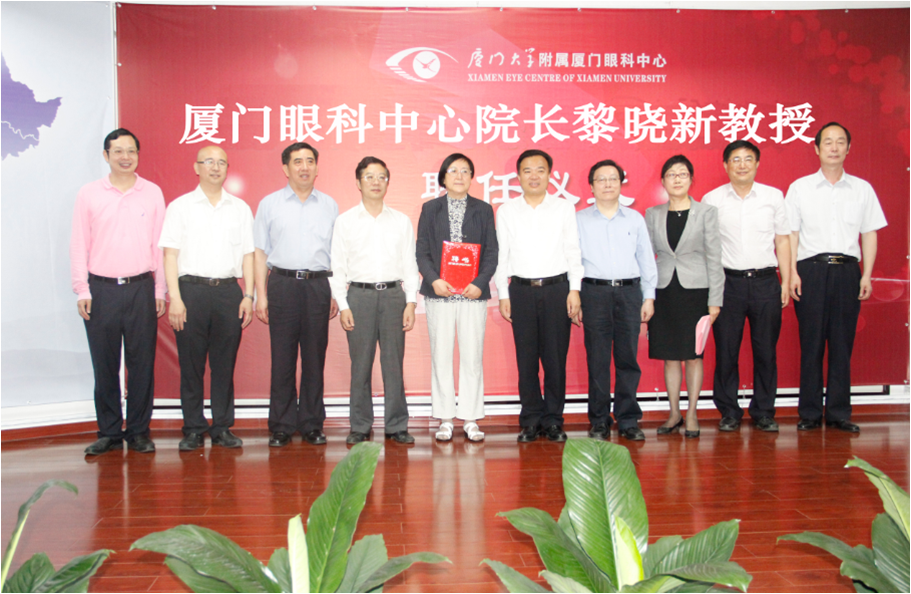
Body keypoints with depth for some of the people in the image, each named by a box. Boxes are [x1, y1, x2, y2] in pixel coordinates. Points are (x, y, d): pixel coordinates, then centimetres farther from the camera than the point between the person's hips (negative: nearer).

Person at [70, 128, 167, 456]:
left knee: (142, 362, 3)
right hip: (101, 290, 0)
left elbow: (160, 244, 7)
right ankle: (109, 432, 16)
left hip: (141, 288, 0)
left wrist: (160, 290, 4)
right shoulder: (89, 193, 5)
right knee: (104, 364, 5)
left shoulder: (153, 193, 6)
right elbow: (79, 244, 4)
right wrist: (82, 290, -2)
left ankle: (139, 431, 14)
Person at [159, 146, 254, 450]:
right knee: (191, 364, 1)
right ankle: (193, 429, 11)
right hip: (191, 289, -1)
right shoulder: (180, 206, 6)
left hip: (228, 291, 2)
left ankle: (222, 427, 14)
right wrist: (175, 298, -8)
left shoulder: (240, 208, 13)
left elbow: (247, 254, 12)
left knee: (225, 363, 4)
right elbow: (170, 254, 1)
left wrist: (248, 295, 3)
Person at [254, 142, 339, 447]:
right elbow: (259, 252, 7)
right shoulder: (269, 204, 9)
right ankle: (281, 426, 10)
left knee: (315, 358, 3)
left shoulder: (329, 205, 12)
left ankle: (312, 424, 14)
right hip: (283, 283, -1)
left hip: (318, 285, 1)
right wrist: (261, 295, -1)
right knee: (282, 358, 0)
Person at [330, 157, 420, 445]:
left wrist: (411, 302, 0)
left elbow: (410, 264, 9)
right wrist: (343, 306, -4)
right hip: (359, 294, -1)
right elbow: (338, 267, 5)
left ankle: (397, 425, 11)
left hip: (393, 294, 1)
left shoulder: (401, 221, 11)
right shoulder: (345, 221, 7)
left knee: (394, 362, 1)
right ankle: (360, 426, 13)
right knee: (360, 364, 2)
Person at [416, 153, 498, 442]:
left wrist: (480, 283, -10)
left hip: (474, 293, 0)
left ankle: (470, 419, 11)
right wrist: (433, 280, -13)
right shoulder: (430, 209, 9)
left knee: (472, 357, 2)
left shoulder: (483, 210, 9)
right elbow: (421, 251, 4)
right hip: (439, 294, 0)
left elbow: (491, 253, 5)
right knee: (440, 356, 3)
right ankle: (445, 419, 13)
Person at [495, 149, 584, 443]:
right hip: (521, 290, 1)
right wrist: (503, 294, 4)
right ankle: (531, 420, 13)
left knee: (555, 357, 0)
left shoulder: (564, 209, 7)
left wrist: (574, 289, -1)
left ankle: (553, 419, 13)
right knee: (526, 359, 3)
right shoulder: (506, 212, 9)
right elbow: (502, 255, 9)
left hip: (557, 288, -1)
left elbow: (573, 252, 6)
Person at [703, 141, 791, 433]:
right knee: (726, 351, 2)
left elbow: (782, 240, 10)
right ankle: (729, 412, 15)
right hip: (727, 282, -1)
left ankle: (763, 412, 19)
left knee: (766, 351, 5)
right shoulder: (711, 200, 4)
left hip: (765, 281, 1)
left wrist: (786, 282, 5)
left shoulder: (773, 196, 7)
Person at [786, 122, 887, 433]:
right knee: (811, 343, 0)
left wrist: (867, 274, 2)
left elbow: (869, 233, 11)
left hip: (847, 270, 2)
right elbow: (791, 233, 4)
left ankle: (838, 412, 11)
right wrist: (792, 272, -5)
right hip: (811, 269, -1)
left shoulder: (862, 189, 11)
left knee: (842, 344, 3)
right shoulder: (800, 188, 7)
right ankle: (809, 413, 7)